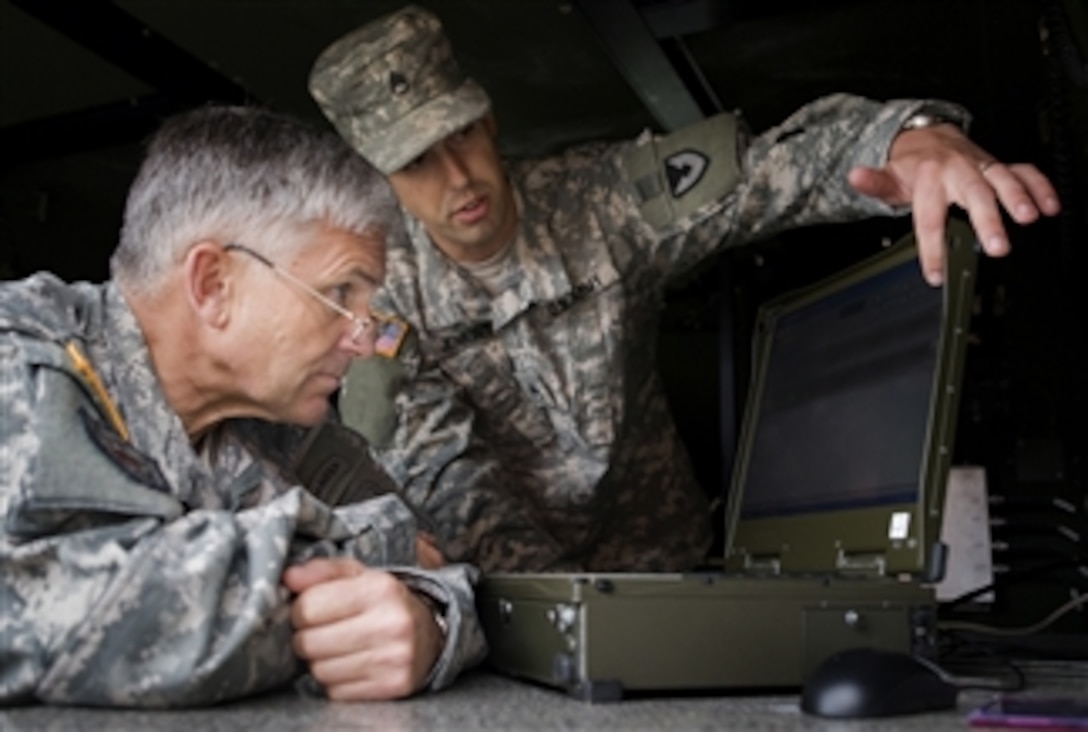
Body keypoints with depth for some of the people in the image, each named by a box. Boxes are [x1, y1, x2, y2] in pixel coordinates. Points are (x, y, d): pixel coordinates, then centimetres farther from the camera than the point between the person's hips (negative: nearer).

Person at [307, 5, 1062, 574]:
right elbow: (444, 479, -15)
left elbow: (778, 166, -19)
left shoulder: (602, 199, -9)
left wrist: (916, 136, -41)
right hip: (510, 596, 0)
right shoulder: (379, 296, -8)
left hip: (661, 565, 0)